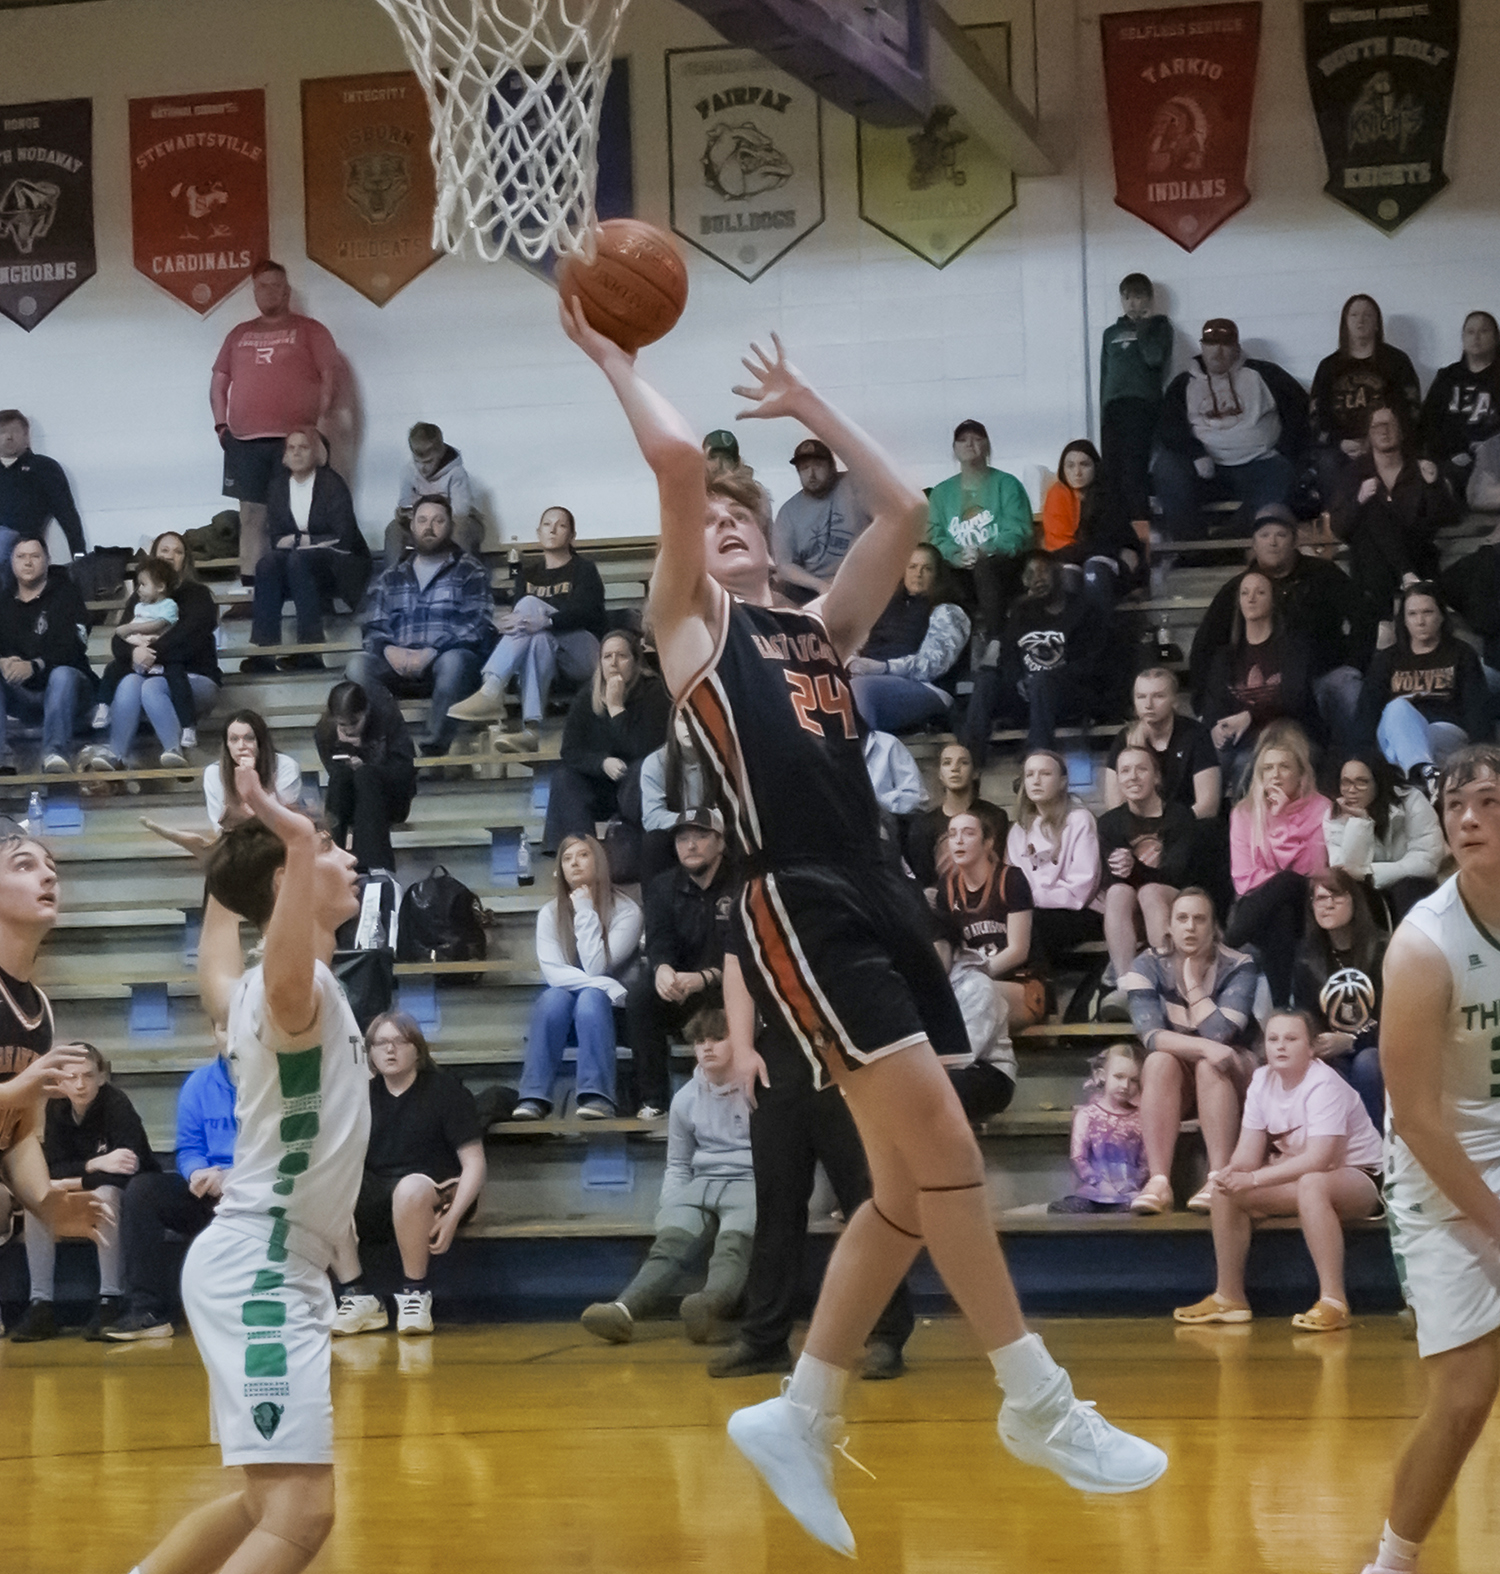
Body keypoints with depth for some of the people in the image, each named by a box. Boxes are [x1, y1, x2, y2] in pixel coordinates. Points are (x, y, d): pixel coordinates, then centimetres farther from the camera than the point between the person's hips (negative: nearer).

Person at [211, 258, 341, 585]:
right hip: (245, 442, 4)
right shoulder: (239, 334, 19)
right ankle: (250, 585, 1)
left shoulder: (309, 330, 7)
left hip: (295, 439, -4)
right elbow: (219, 381, 20)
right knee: (251, 517, 1)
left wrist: (322, 420, -11)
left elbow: (330, 375, -1)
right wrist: (221, 424, 8)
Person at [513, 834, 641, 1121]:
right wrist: (605, 985, -25)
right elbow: (553, 972, -12)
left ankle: (597, 1097, -47)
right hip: (565, 1012, 2)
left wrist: (585, 913, -16)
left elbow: (596, 968, -18)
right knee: (554, 997, -32)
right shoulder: (550, 914, 2)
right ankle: (534, 1097, -42)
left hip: (607, 1011, -2)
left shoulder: (626, 911, -7)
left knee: (590, 998, -35)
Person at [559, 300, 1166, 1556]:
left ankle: (798, 1422, 17)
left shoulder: (822, 629, 23)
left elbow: (904, 511, 18)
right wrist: (610, 358, 6)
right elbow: (676, 461, -6)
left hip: (883, 898, 7)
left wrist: (808, 406, 24)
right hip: (803, 909, -7)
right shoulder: (692, 627, 7)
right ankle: (1040, 1404, -4)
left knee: (910, 1192, 6)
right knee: (946, 1150, -12)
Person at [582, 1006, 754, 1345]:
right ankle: (625, 1309, -53)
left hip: (752, 1183, -4)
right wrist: (669, 1206, 9)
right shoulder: (686, 1099, 19)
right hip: (702, 1186, 4)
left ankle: (711, 1304, -68)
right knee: (670, 1242, -27)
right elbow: (678, 1165, 26)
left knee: (734, 1241, -36)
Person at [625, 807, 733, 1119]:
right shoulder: (663, 887, 7)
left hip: (726, 987, -3)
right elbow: (659, 941, -7)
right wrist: (662, 968, -33)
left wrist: (705, 978, -35)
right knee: (639, 993, -26)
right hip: (678, 987, 3)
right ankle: (651, 1098, -23)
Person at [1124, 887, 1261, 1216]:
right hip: (1174, 1088, 1)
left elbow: (1219, 1033, -23)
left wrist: (1193, 984, -16)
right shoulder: (1148, 967, -6)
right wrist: (1204, 1047, -36)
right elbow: (1150, 1036, -21)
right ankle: (1158, 1182, -43)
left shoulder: (1238, 968, -10)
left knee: (1208, 1066, -34)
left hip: (1230, 1078, -1)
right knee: (1159, 1062, -32)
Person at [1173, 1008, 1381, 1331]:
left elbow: (1317, 1160, -34)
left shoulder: (1324, 1086, -23)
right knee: (1224, 1188, -8)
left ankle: (1333, 1302, -38)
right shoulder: (1262, 1081, 0)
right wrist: (1231, 1174, -27)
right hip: (1297, 1176, 8)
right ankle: (1229, 1297, 2)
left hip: (1360, 1179, -8)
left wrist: (1252, 1179, -36)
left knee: (1312, 1184, -40)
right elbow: (1248, 1154, -2)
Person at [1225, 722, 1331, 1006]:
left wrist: (1282, 820, -14)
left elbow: (1311, 871, -10)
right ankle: (1281, 1006, -34)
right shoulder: (1244, 813, 7)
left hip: (1302, 908, -1)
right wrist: (1286, 883, -13)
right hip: (1257, 906, 1)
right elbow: (1244, 878, 0)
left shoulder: (1321, 809, 2)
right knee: (1278, 919, -34)